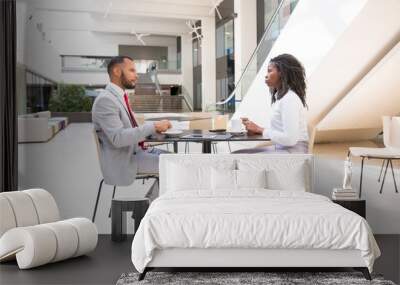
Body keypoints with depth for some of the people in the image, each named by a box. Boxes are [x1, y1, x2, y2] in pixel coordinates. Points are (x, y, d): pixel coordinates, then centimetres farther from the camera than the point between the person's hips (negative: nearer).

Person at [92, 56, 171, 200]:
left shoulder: (120, 96, 12)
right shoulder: (105, 100, -18)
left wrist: (155, 127, 2)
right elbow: (118, 138, -27)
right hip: (123, 161, -9)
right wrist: (152, 127, -25)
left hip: (136, 150, 9)